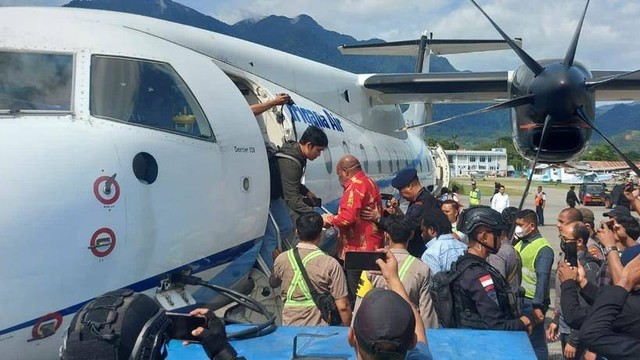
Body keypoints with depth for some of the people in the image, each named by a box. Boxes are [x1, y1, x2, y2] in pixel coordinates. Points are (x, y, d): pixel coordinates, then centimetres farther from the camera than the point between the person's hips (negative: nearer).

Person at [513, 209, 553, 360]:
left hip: (531, 302, -7)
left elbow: (542, 279, -19)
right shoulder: (520, 243, 10)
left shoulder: (543, 249, -13)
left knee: (536, 342, 3)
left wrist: (537, 306, -22)